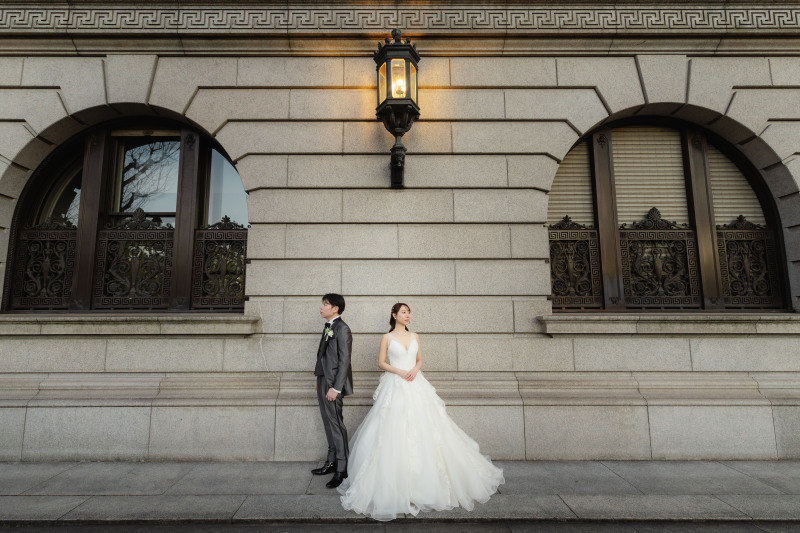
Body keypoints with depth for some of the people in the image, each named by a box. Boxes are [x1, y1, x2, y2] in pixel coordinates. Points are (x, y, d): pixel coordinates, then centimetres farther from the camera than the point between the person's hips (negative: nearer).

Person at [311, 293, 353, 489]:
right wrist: (319, 379, 14)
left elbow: (344, 360, -18)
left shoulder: (342, 329, -15)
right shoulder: (328, 327, 11)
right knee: (329, 423, 17)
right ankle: (331, 462, 31)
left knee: (336, 424, 0)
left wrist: (335, 388, -20)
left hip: (333, 383, -9)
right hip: (324, 381, 9)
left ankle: (342, 469, 12)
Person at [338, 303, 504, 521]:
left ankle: (425, 478, 18)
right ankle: (394, 481, 9)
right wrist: (399, 372, -13)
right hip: (395, 386, -3)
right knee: (394, 431, -4)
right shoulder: (387, 337, 1)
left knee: (422, 429, 3)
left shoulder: (414, 336, 11)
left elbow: (420, 360, 14)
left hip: (415, 385, 3)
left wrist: (415, 370, -7)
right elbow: (381, 362, 0)